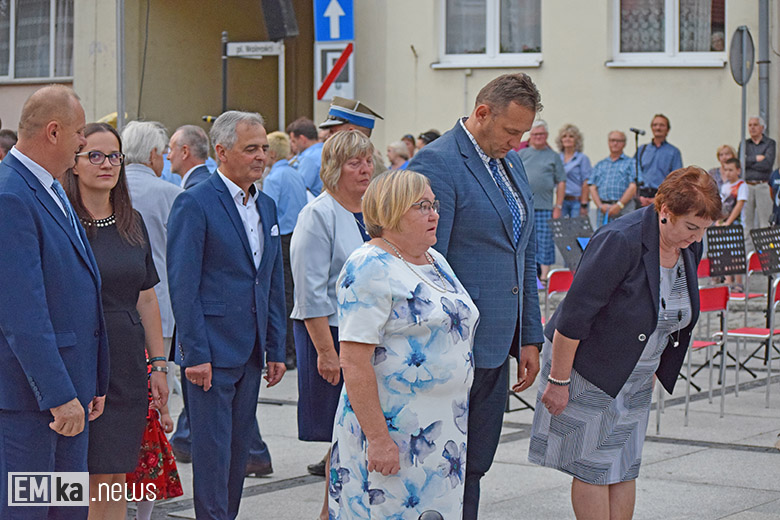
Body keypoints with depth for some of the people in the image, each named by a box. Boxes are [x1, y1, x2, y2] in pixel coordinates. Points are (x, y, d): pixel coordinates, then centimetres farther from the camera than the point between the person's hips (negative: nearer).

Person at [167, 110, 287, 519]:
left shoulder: (266, 206, 13)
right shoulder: (194, 204, -10)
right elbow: (183, 286, -13)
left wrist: (276, 349, 13)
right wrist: (195, 354, -17)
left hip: (250, 353, 7)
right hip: (212, 352, -7)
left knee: (239, 449, 12)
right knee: (213, 451, -3)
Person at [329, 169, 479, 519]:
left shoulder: (435, 262, 14)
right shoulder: (370, 269, -14)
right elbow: (354, 362, -19)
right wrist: (378, 438, -23)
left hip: (444, 430, 8)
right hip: (393, 431, -8)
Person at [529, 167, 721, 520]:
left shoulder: (690, 248, -1)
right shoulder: (620, 241, -26)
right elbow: (574, 315, -24)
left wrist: (652, 370, 20)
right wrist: (558, 381, -21)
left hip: (636, 377, 7)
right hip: (588, 368, -7)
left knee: (625, 470, 8)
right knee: (594, 469, -2)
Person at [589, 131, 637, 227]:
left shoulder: (630, 163, 10)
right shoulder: (600, 165, 22)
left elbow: (633, 187, -2)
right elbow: (593, 188, 13)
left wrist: (619, 205, -12)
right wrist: (600, 205, -5)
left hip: (623, 210, -3)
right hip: (603, 210, 3)